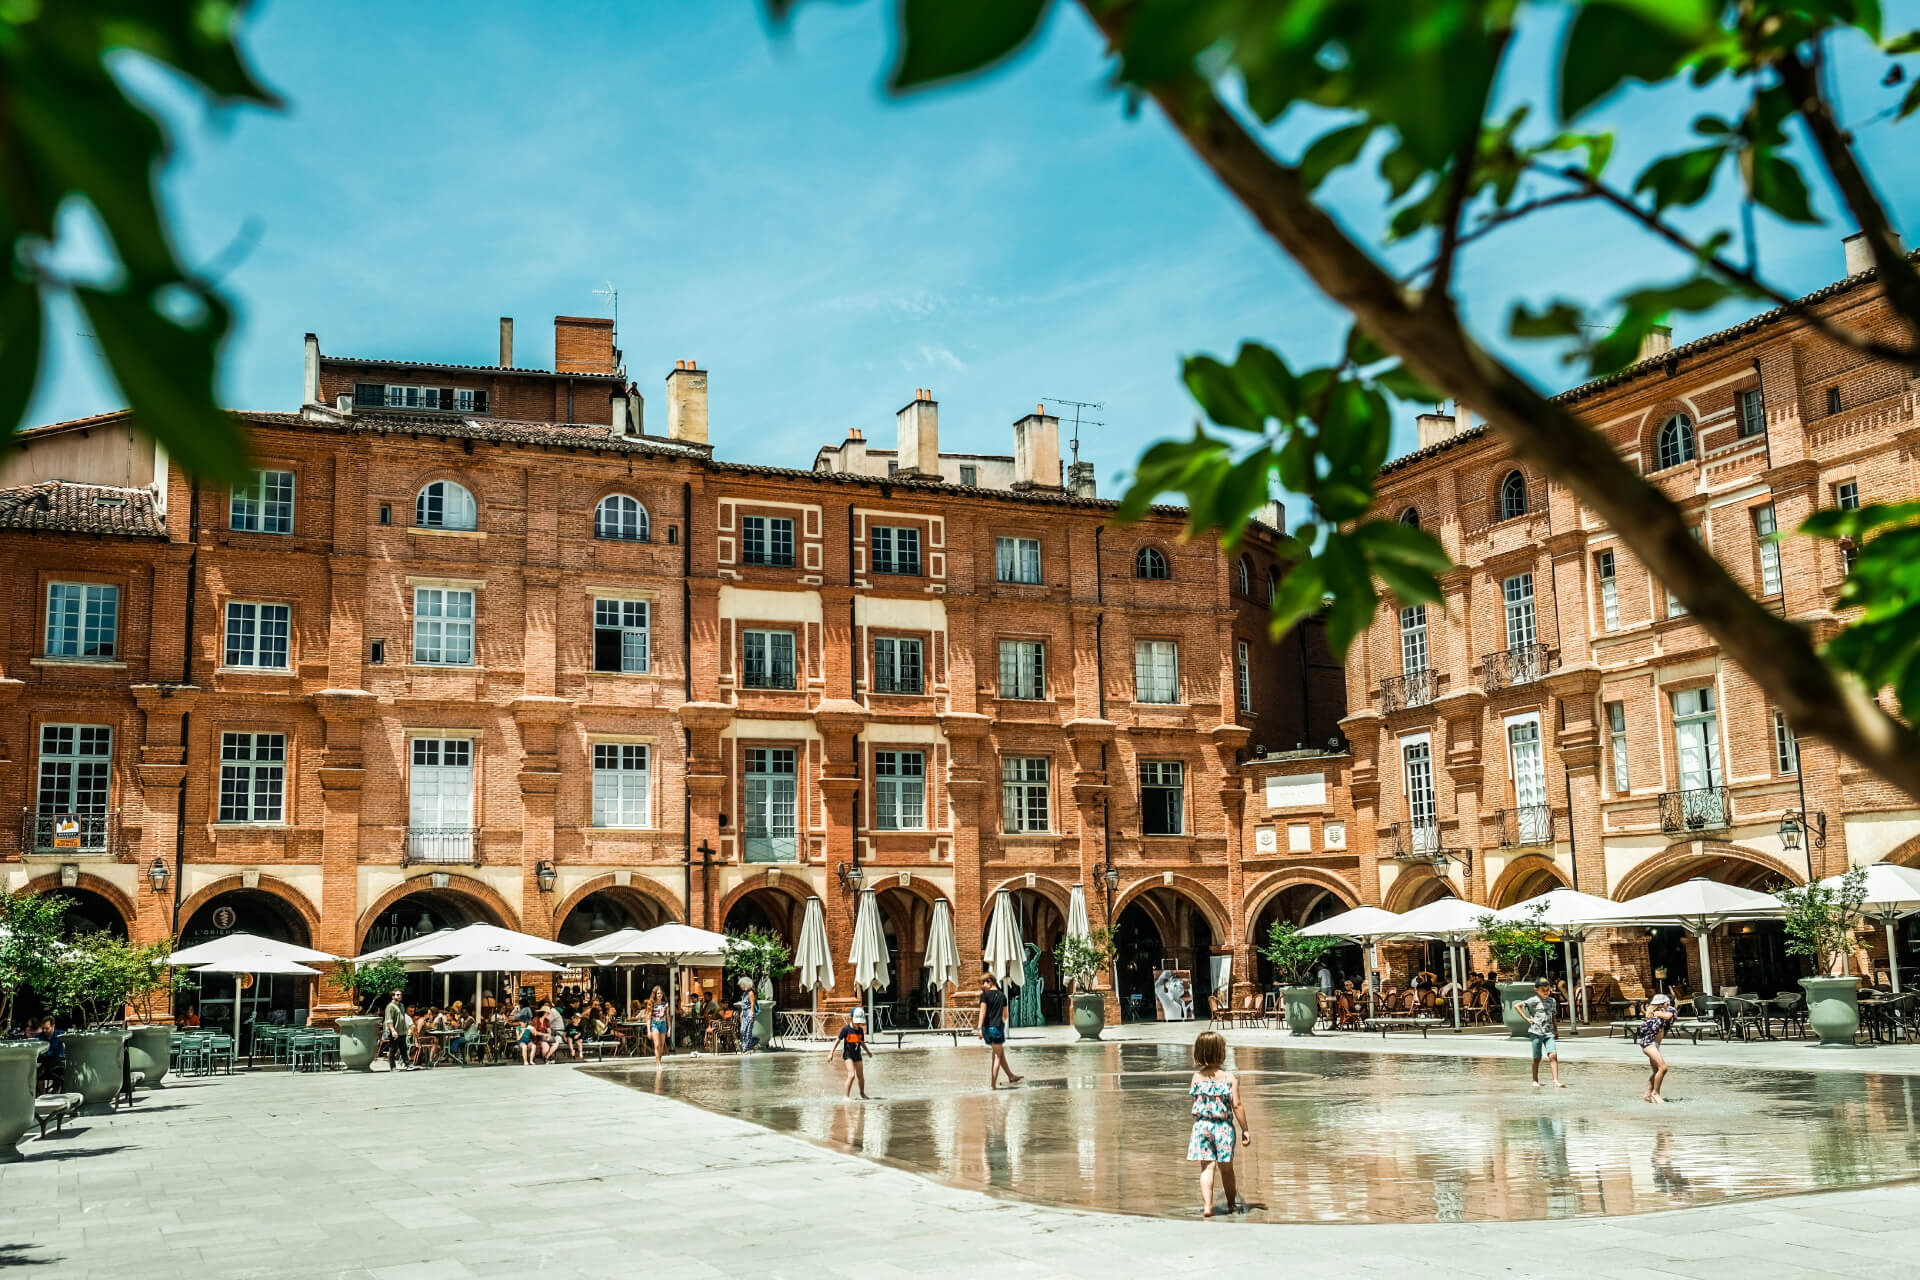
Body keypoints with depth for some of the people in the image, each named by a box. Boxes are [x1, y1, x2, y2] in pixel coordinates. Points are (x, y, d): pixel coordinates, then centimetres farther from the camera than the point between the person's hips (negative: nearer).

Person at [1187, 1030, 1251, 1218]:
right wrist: (1245, 1130, -2)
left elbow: (1194, 1099, 5)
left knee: (1207, 1167, 3)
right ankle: (1231, 1204, 28)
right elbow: (1236, 1106, -10)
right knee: (1226, 1168, 14)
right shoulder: (1230, 1078, -9)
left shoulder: (1196, 1077, -2)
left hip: (1202, 1126, 1)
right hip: (1224, 1127, -1)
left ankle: (1207, 1205, -10)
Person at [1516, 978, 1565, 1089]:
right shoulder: (1534, 1000, -4)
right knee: (1537, 1058, 5)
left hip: (1549, 1033, 3)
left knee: (1553, 1056, -13)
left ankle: (1556, 1081, -16)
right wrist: (1526, 1019, -8)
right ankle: (1535, 1081, 19)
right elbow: (1517, 1006, -7)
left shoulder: (1552, 1001, 12)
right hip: (1536, 1032, -3)